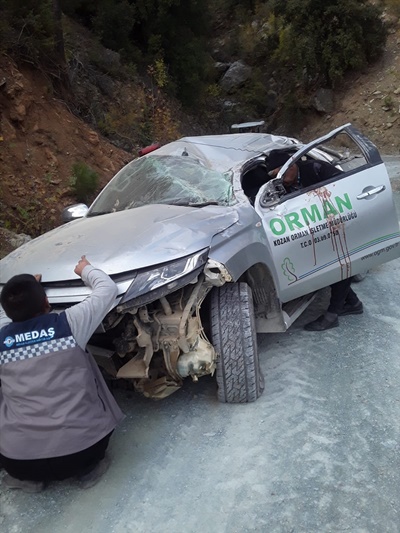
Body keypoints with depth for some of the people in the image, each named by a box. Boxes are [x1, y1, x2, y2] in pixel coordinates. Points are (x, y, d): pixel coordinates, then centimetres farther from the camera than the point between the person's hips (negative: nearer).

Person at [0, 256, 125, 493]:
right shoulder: (69, 323, -9)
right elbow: (108, 289, 6)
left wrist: (25, 291, 26)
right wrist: (86, 269, 23)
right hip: (81, 449, -1)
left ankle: (28, 476, 15)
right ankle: (87, 467, 10)